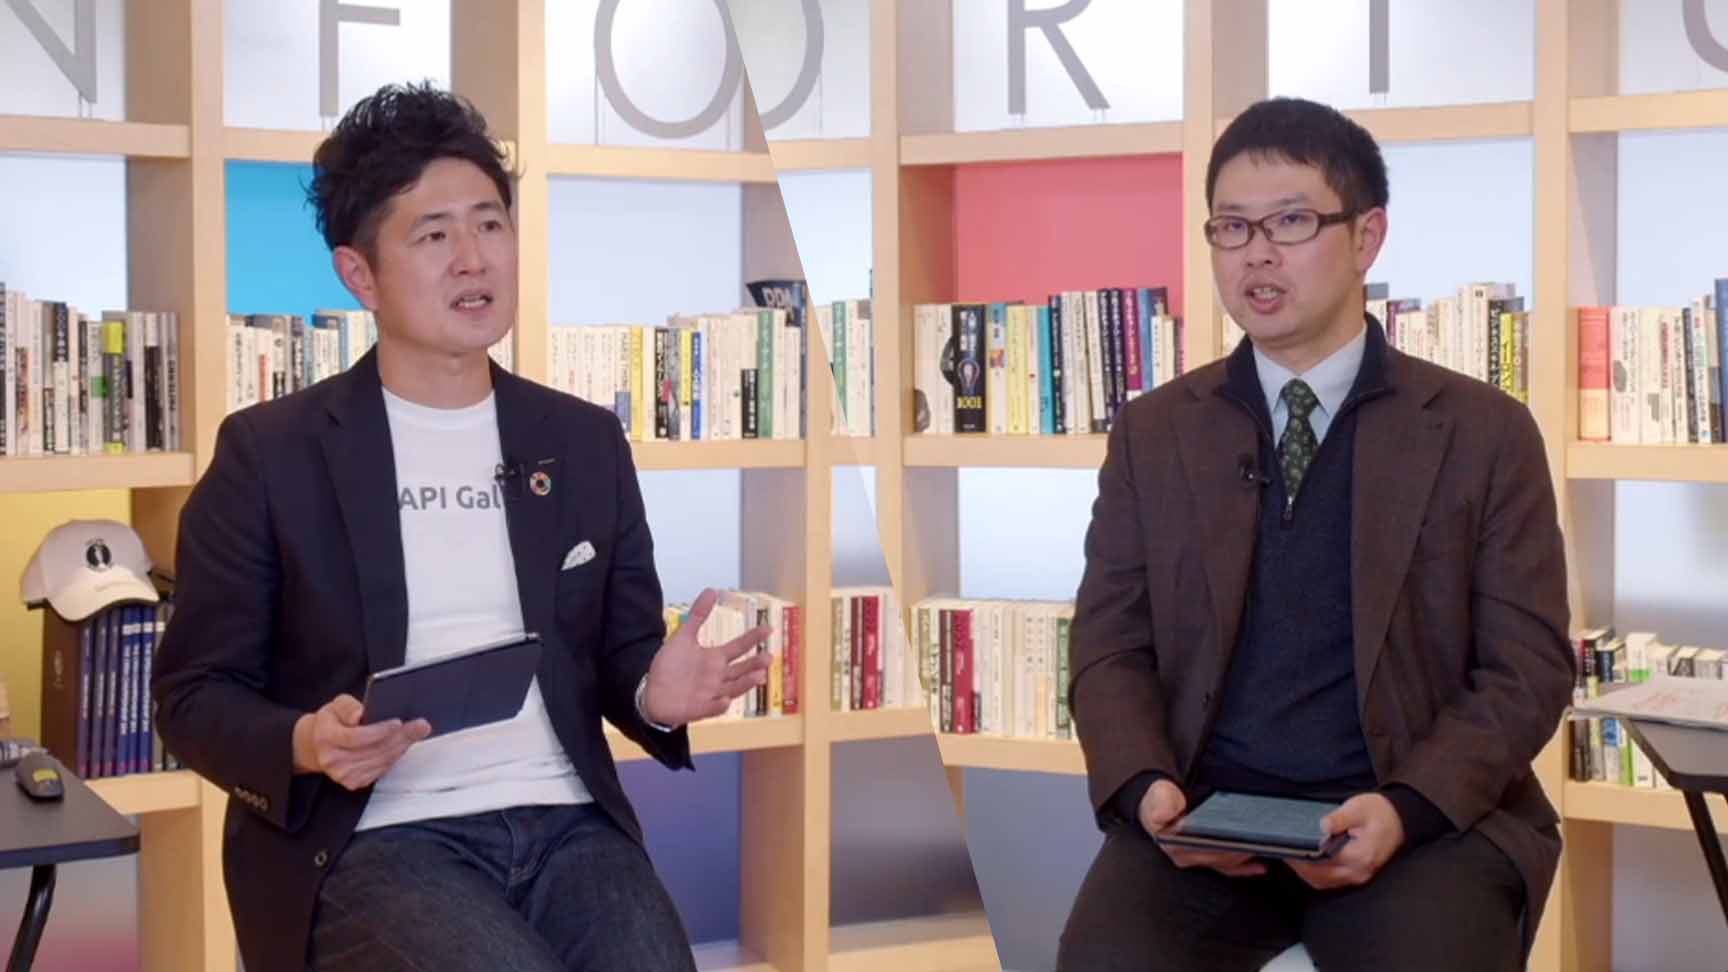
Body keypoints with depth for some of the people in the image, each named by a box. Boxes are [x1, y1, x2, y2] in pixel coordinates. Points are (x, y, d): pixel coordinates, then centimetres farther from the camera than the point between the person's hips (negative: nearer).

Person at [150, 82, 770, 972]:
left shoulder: (587, 442, 13)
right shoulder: (269, 455, 2)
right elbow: (195, 694, 4)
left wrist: (655, 693, -7)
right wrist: (305, 745, -17)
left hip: (565, 823, 4)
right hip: (372, 839, -3)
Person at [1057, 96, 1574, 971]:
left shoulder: (1485, 431, 5)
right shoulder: (1152, 432, 11)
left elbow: (1527, 666, 1)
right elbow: (1111, 647, 9)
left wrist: (1407, 805, -15)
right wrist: (1147, 787, -12)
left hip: (1429, 816, -1)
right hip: (1205, 809, 1)